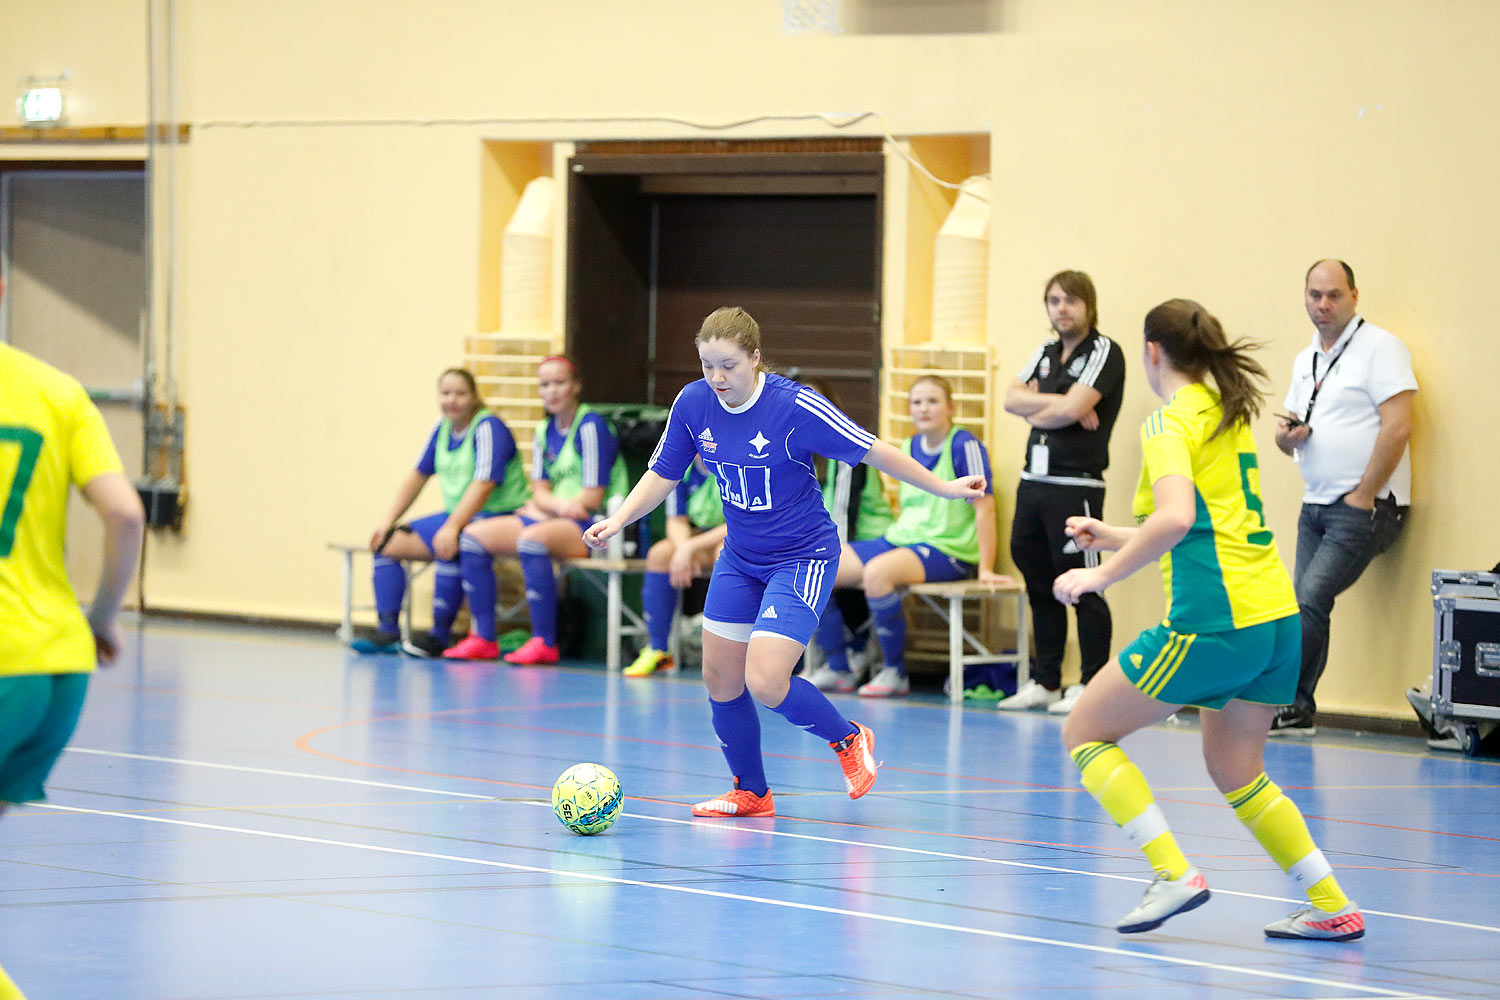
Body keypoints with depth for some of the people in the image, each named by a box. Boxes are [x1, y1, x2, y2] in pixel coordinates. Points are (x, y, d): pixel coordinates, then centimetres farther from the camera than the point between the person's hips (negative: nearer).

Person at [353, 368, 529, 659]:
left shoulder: (488, 428, -15)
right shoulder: (442, 430, 10)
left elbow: (483, 485, -25)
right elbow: (417, 477, 18)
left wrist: (452, 527, -33)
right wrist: (388, 521, 9)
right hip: (456, 515, 9)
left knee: (448, 547, -37)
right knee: (387, 543, -1)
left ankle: (439, 637, -29)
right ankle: (387, 630, -7)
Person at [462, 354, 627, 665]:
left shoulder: (590, 427, -10)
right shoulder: (545, 432, 14)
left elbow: (592, 499, -15)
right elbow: (541, 493, 6)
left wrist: (549, 506, -4)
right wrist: (560, 504, -17)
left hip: (593, 527, -9)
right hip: (550, 520, 9)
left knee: (532, 538, -37)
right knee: (474, 535, -3)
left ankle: (545, 643, -33)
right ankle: (484, 640, -6)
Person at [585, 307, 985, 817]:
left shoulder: (796, 406, -24)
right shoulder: (693, 403, -9)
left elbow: (873, 451, -15)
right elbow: (662, 474, 2)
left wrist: (943, 487, -10)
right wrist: (619, 520, -12)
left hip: (802, 558, -6)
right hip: (740, 558, 6)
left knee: (765, 682, -17)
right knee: (720, 678, 7)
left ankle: (849, 738, 11)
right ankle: (751, 793, 28)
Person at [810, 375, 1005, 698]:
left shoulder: (964, 446, -10)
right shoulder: (909, 448, 13)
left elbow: (983, 506, -13)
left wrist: (985, 568, -17)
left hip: (946, 550, -8)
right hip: (900, 538, 8)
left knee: (876, 573, -38)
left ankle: (896, 674, -24)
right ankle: (838, 668, 1)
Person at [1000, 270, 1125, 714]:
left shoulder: (1104, 352, -5)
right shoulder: (1046, 353, 17)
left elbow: (1073, 408, -17)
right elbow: (1013, 398, 5)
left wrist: (1037, 410, 1)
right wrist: (1058, 405, -9)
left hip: (1075, 484, -8)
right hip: (1034, 480, 8)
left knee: (1082, 588, -6)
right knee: (1040, 585, 12)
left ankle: (1091, 686, -2)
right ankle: (1045, 682, 20)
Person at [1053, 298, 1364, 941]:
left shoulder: (1171, 422, -7)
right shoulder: (1229, 413, 19)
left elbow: (1176, 518, -25)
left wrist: (1103, 573, -15)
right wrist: (1120, 539, 33)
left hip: (1212, 621, -9)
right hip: (1277, 616, 9)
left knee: (1085, 732, 5)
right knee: (1235, 772, 24)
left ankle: (1174, 876, -7)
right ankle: (1332, 908, 17)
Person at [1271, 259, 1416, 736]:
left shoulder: (1379, 347, -8)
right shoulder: (1306, 360, 17)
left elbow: (1397, 427, -16)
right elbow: (1292, 432, 24)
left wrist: (1363, 498, -15)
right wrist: (1287, 435, -3)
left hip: (1365, 505, -8)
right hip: (1316, 503, 8)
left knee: (1311, 600, -14)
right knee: (1305, 604, 2)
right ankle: (1299, 713, 7)